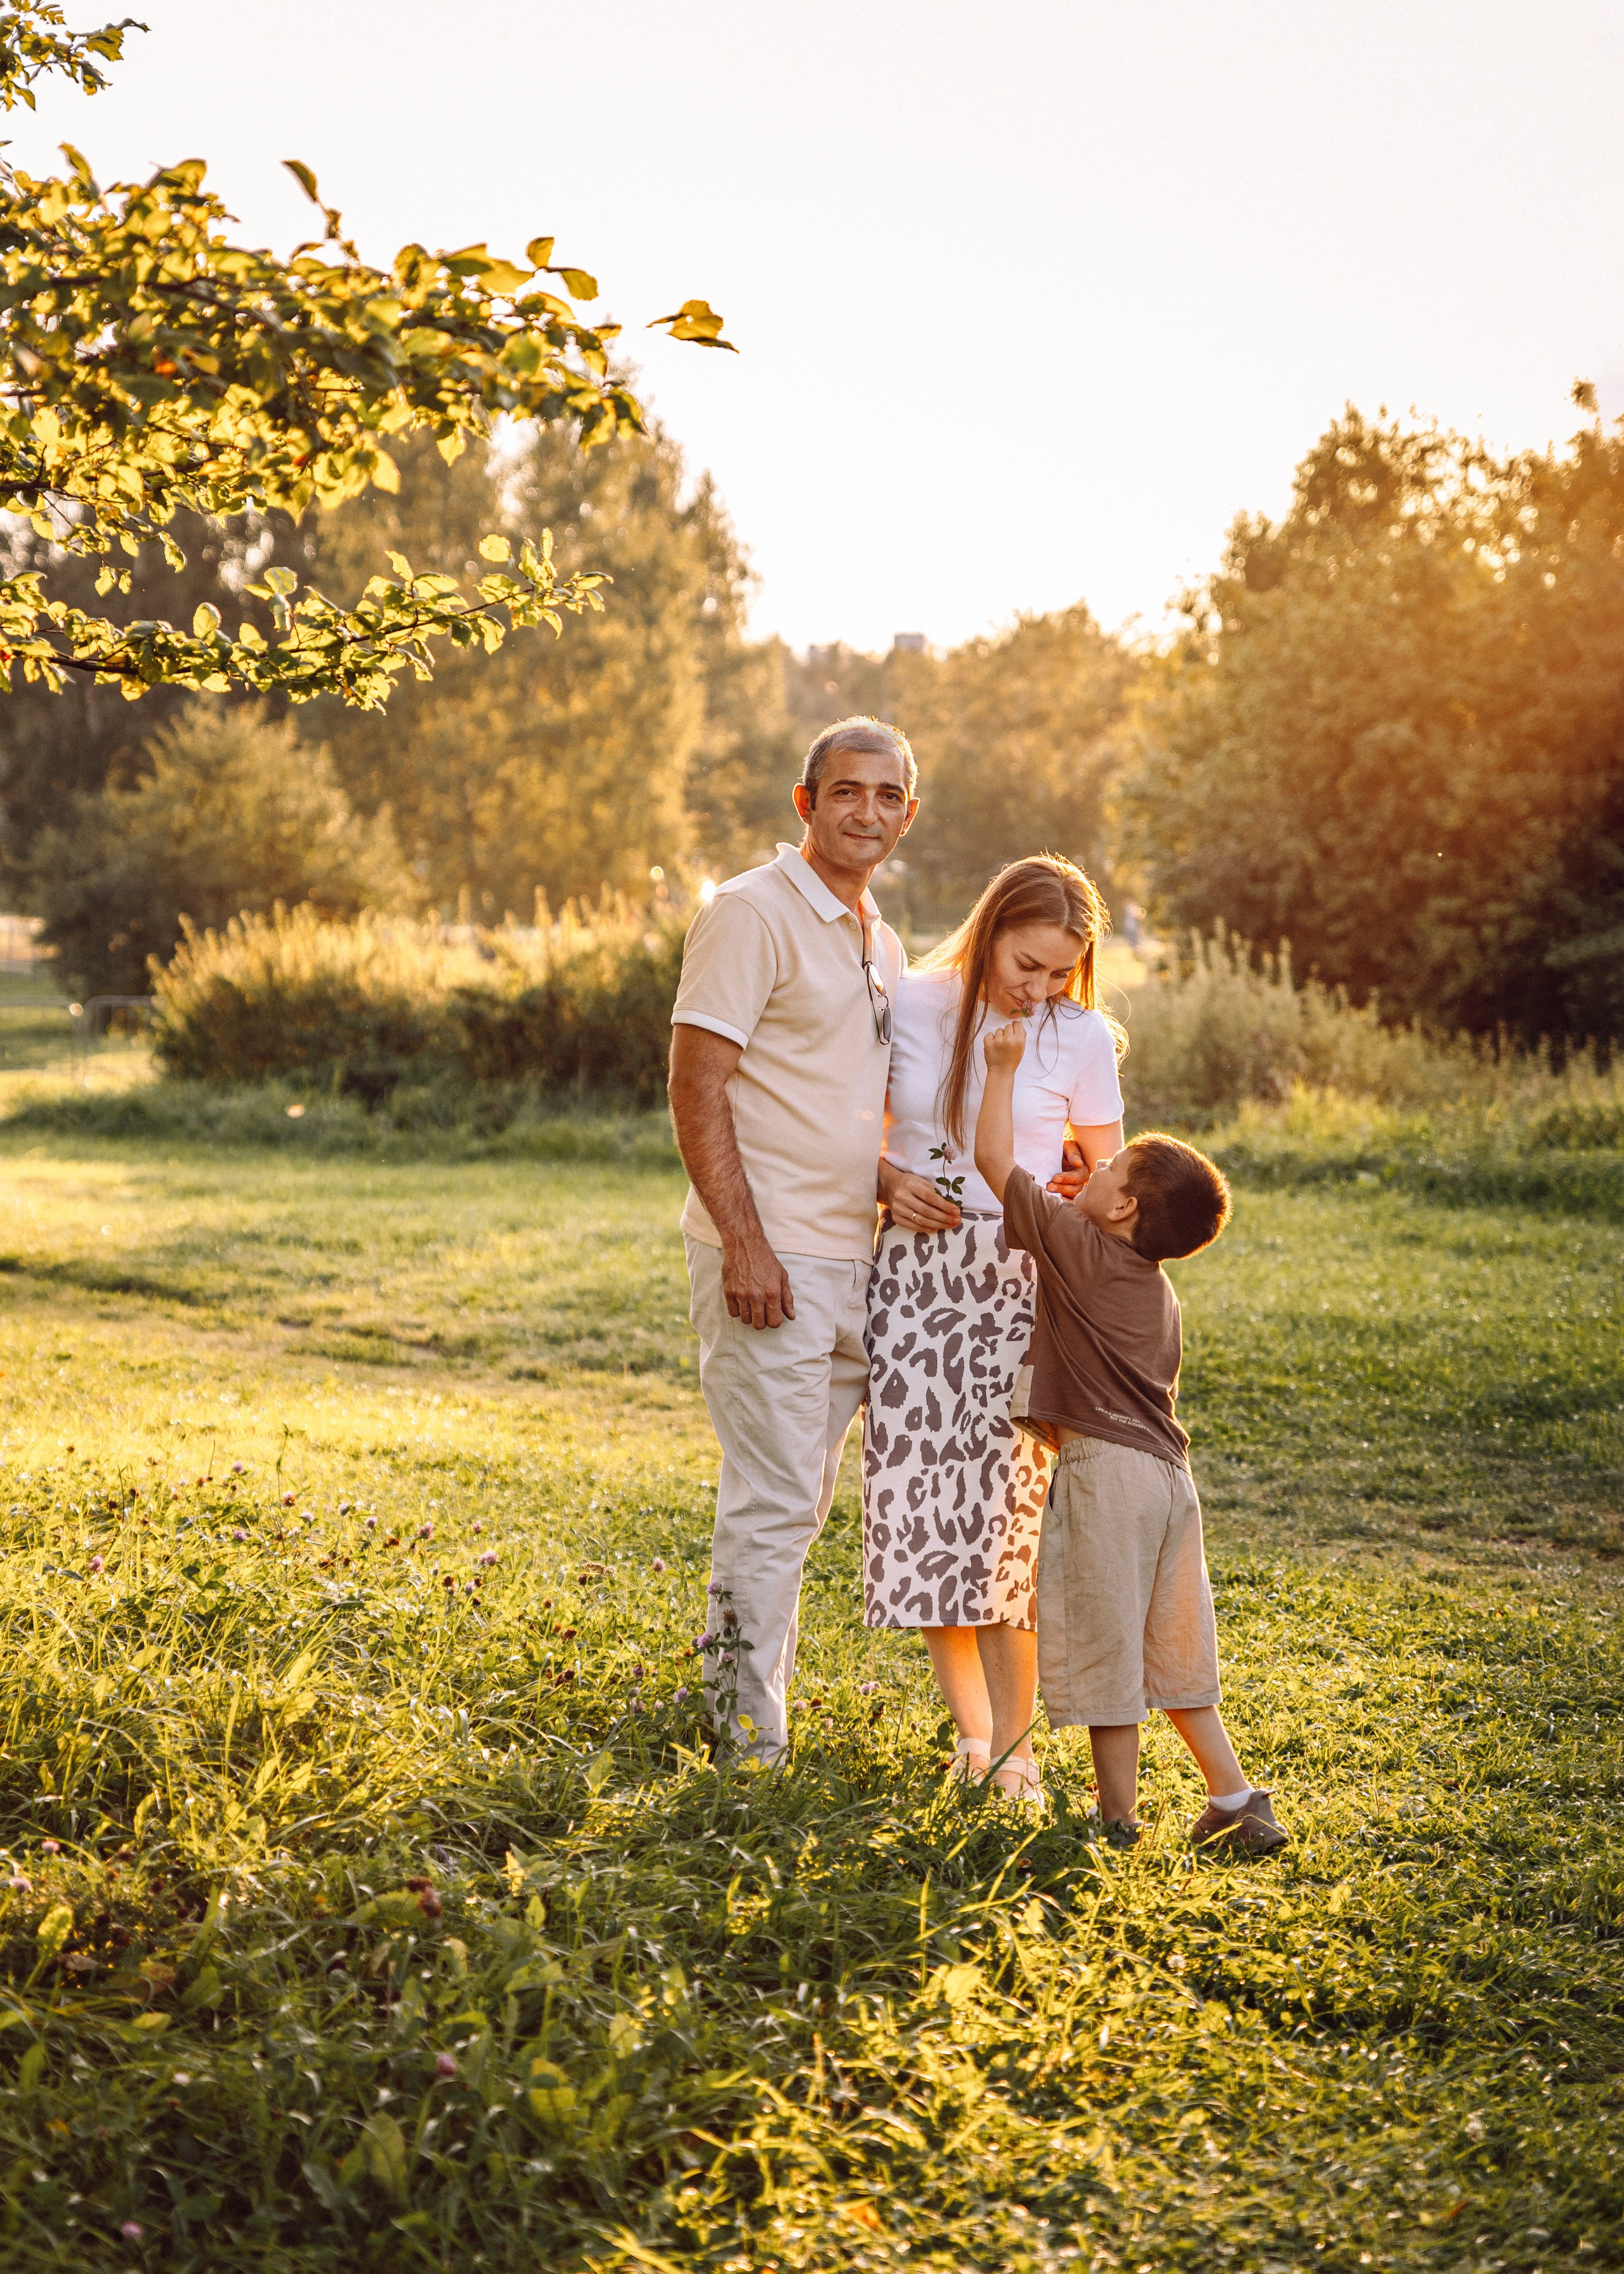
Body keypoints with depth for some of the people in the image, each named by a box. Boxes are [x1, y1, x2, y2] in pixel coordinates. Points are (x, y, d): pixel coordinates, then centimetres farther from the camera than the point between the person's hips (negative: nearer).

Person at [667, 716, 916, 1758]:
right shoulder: (753, 913, -9)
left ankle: (758, 1718, 25)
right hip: (770, 1261, -8)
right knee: (773, 1504, -6)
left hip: (854, 1261, 8)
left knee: (798, 1503, 14)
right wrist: (745, 1244, -20)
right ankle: (750, 1750, 4)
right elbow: (698, 1088, -15)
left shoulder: (883, 943, 17)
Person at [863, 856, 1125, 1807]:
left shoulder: (1082, 1036, 0)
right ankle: (972, 1734, 16)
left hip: (1021, 1281, -2)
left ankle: (1014, 1746, 3)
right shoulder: (911, 1005, 3)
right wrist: (888, 1183, -5)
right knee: (920, 1497, 1)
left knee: (1007, 1504, -9)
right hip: (916, 1273, 2)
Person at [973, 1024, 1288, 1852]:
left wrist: (1004, 1066, 3)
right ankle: (1237, 1801, 18)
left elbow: (993, 1156, -6)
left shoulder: (1075, 1246, -8)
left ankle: (1118, 1816, 10)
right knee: (1171, 1653, 16)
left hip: (1105, 1471, -8)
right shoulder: (1157, 1287, 14)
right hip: (1166, 1469, 8)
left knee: (1103, 1647, 2)